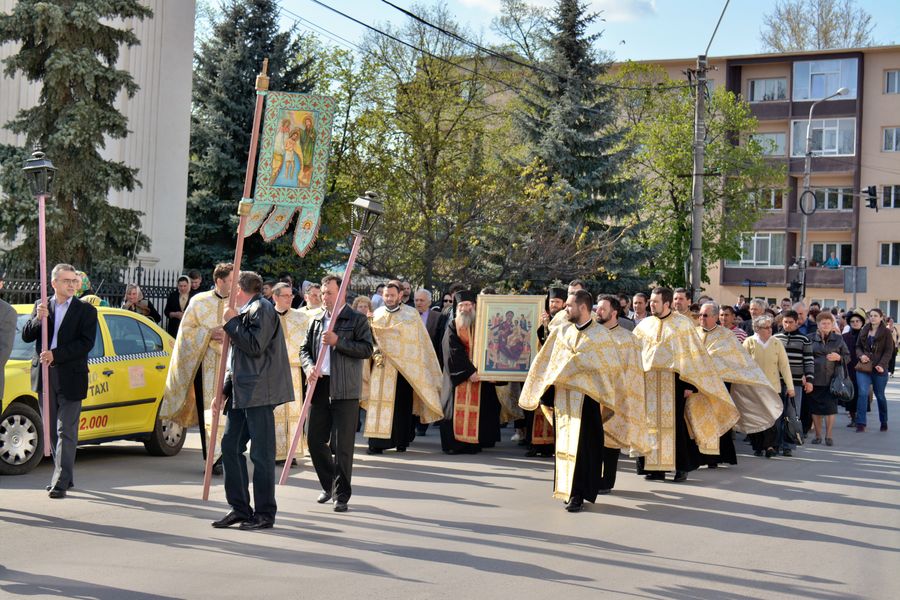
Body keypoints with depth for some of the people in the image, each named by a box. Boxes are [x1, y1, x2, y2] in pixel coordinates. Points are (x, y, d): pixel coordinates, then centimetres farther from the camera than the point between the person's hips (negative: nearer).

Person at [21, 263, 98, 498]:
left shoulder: (85, 310, 1)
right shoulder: (41, 306, 11)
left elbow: (86, 343, -9)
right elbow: (26, 336, 6)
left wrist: (55, 355, -16)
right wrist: (38, 319, -12)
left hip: (70, 378, -4)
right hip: (45, 376, 4)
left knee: (66, 432, -6)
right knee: (52, 431, 12)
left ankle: (61, 481, -7)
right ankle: (64, 475, 22)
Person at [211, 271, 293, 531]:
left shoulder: (262, 308, -6)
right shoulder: (246, 312, 22)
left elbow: (255, 347, -18)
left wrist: (232, 322, -8)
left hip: (259, 393, -10)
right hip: (242, 393, 10)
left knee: (261, 453, -5)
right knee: (230, 447, 7)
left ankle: (264, 514, 2)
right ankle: (240, 508, 14)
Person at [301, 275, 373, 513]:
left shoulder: (357, 320, 0)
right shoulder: (316, 321, 15)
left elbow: (367, 349, -9)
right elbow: (305, 349, 15)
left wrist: (338, 341, -16)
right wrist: (309, 367, -5)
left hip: (345, 390, -5)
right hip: (320, 387, 5)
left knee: (342, 445, -4)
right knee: (316, 441, 8)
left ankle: (341, 495, 6)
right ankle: (329, 486, 28)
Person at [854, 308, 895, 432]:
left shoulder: (886, 332, -2)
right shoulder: (864, 331, 9)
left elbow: (889, 351, -6)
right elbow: (858, 347, 15)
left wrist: (882, 365, -18)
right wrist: (861, 355, -7)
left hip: (879, 369, -2)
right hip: (864, 367, 2)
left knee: (880, 395, 10)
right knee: (862, 393, -11)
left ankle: (884, 422, 29)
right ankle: (860, 423, -10)